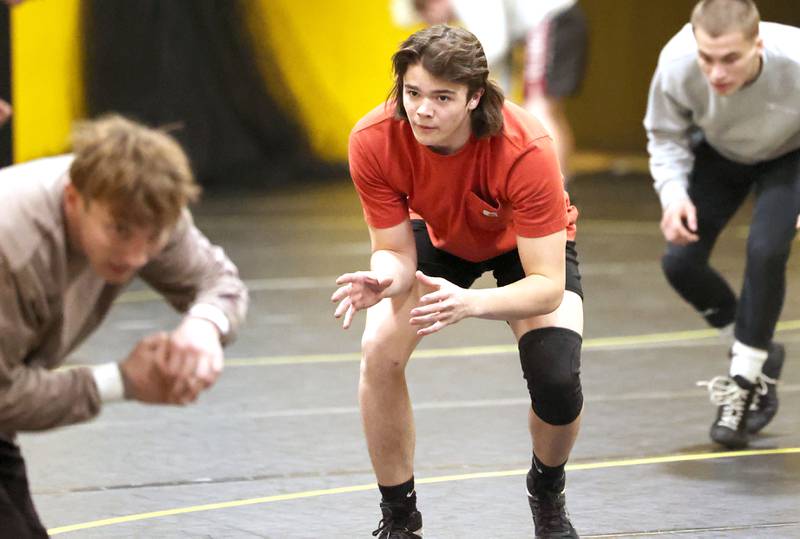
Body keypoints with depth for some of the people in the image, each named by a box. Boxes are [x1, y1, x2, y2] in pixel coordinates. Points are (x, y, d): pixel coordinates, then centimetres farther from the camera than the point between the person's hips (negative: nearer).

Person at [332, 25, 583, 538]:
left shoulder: (526, 149, -40)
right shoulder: (374, 141, -32)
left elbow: (547, 285, -38)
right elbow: (396, 251, -21)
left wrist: (471, 303, -56)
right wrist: (384, 278, -46)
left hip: (528, 244, -2)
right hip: (437, 237, 2)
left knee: (557, 377, -24)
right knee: (379, 351, -23)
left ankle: (548, 496, 12)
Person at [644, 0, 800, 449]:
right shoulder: (677, 64, -36)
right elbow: (666, 134, -13)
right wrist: (673, 192, -29)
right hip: (719, 154, 3)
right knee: (681, 261, -8)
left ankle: (746, 383, -5)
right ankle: (757, 353, 19)